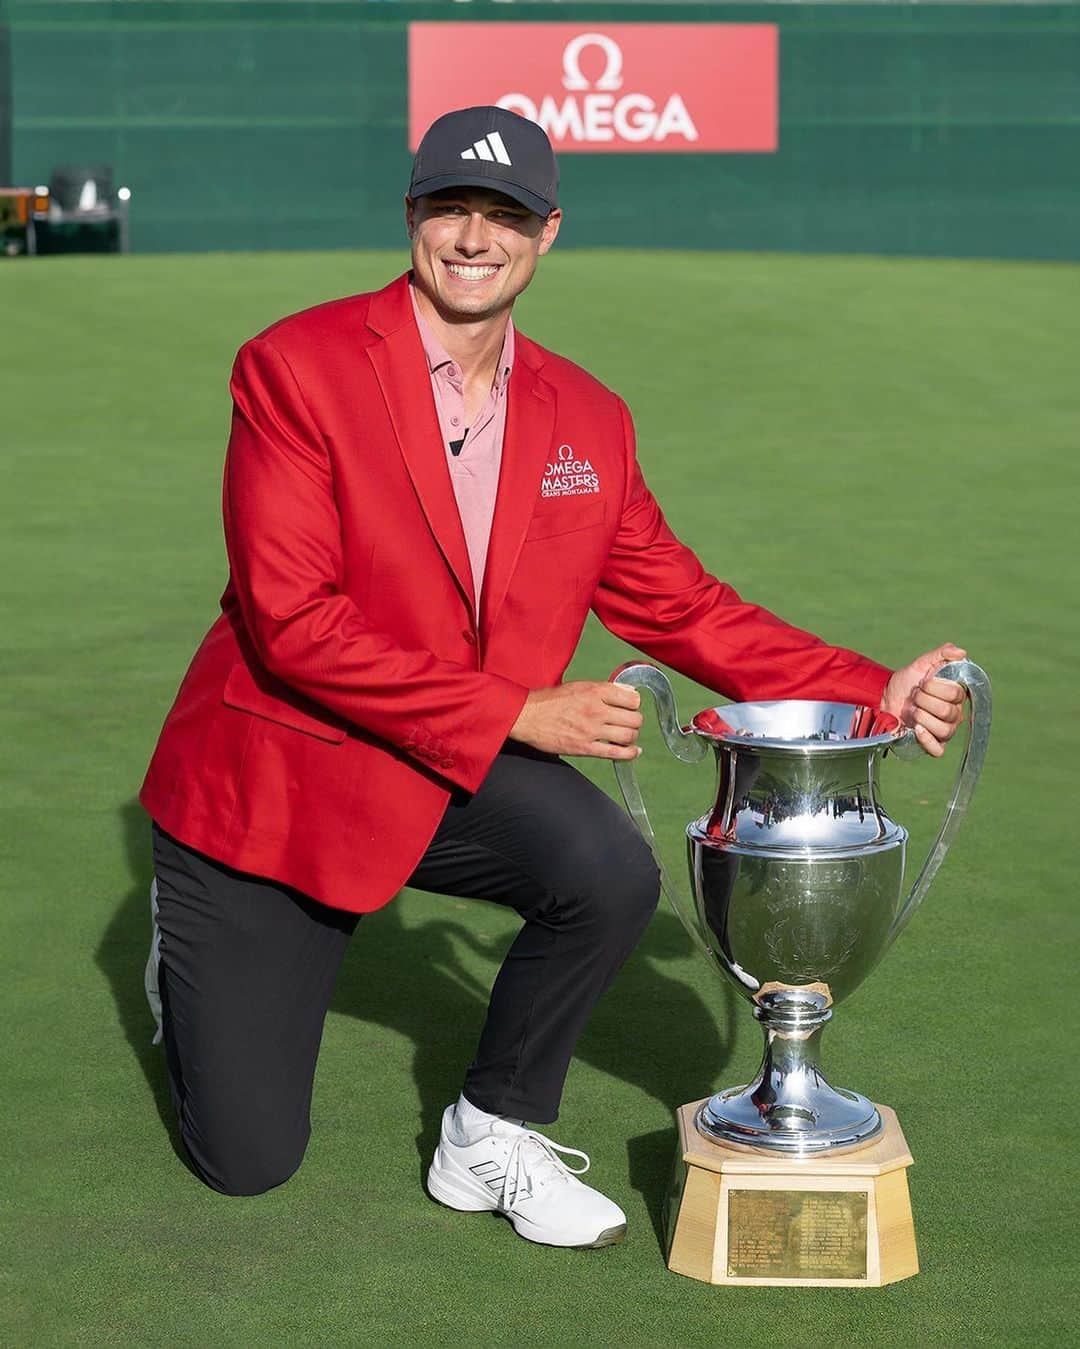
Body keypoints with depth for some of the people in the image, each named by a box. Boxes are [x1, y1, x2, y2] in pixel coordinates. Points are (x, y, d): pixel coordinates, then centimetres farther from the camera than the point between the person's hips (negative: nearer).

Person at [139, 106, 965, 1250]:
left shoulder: (588, 421, 0)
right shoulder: (295, 365, -17)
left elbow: (682, 607, 5)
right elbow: (292, 623, -23)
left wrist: (875, 694, -8)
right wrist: (519, 713, -26)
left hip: (445, 780, 4)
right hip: (268, 778, -4)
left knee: (612, 874, -29)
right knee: (247, 1162, 0)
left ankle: (492, 1138, -3)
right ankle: (193, 948, 35)